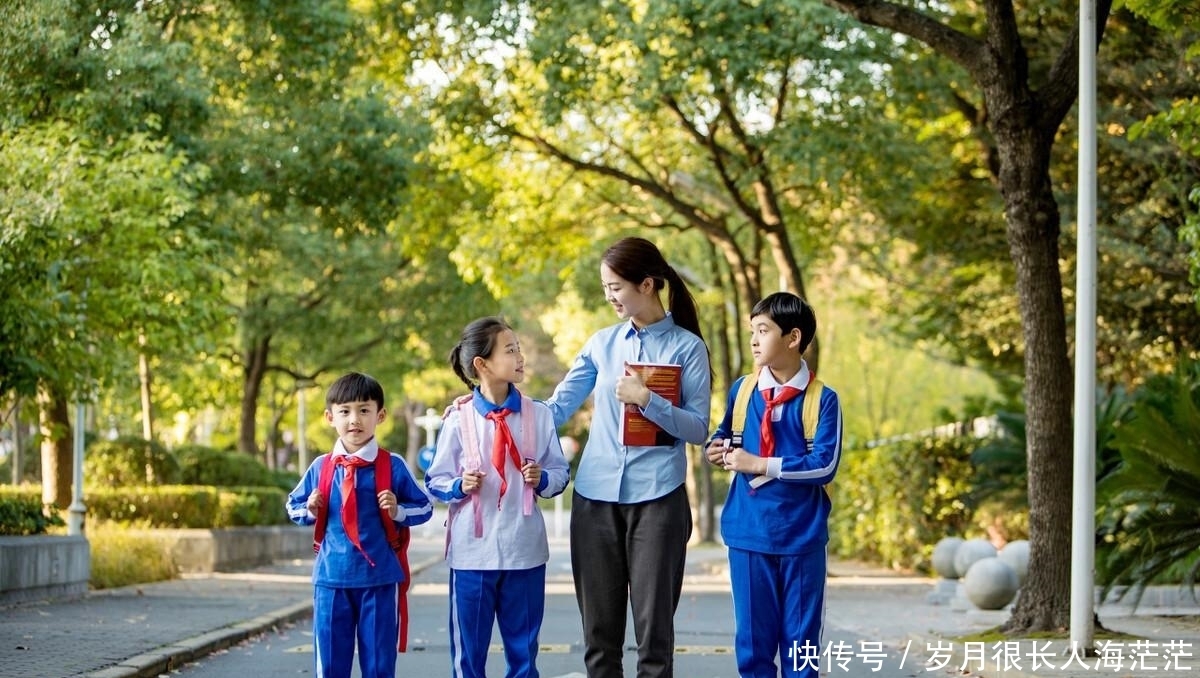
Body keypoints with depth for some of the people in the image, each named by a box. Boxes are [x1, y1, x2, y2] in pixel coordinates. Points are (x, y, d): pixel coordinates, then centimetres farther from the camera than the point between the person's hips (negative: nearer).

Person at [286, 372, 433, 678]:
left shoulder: (393, 466, -2)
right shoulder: (321, 467, 3)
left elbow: (424, 507, 5)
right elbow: (293, 506, 15)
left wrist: (398, 511, -13)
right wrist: (310, 510, -6)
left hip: (380, 578, -2)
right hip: (332, 577, 2)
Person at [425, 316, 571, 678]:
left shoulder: (538, 415, 0)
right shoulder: (459, 419, -5)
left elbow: (560, 471, 7)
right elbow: (435, 480, 2)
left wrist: (542, 479, -13)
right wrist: (459, 486, -17)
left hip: (525, 549, 2)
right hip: (472, 549, -2)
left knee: (523, 648, 10)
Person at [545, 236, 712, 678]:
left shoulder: (687, 347, -1)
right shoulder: (602, 343, 9)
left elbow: (698, 429, -6)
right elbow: (556, 409, 11)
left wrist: (646, 400, -17)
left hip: (656, 497, -4)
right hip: (596, 497, 4)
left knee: (654, 625, -1)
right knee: (599, 626, 6)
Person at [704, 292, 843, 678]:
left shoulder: (822, 399, -6)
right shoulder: (741, 390, 4)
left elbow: (825, 465, -14)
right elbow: (726, 435, 21)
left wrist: (760, 464, -16)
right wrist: (716, 449, -2)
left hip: (801, 535, -3)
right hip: (748, 532, 3)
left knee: (800, 642, 6)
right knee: (752, 637, 7)